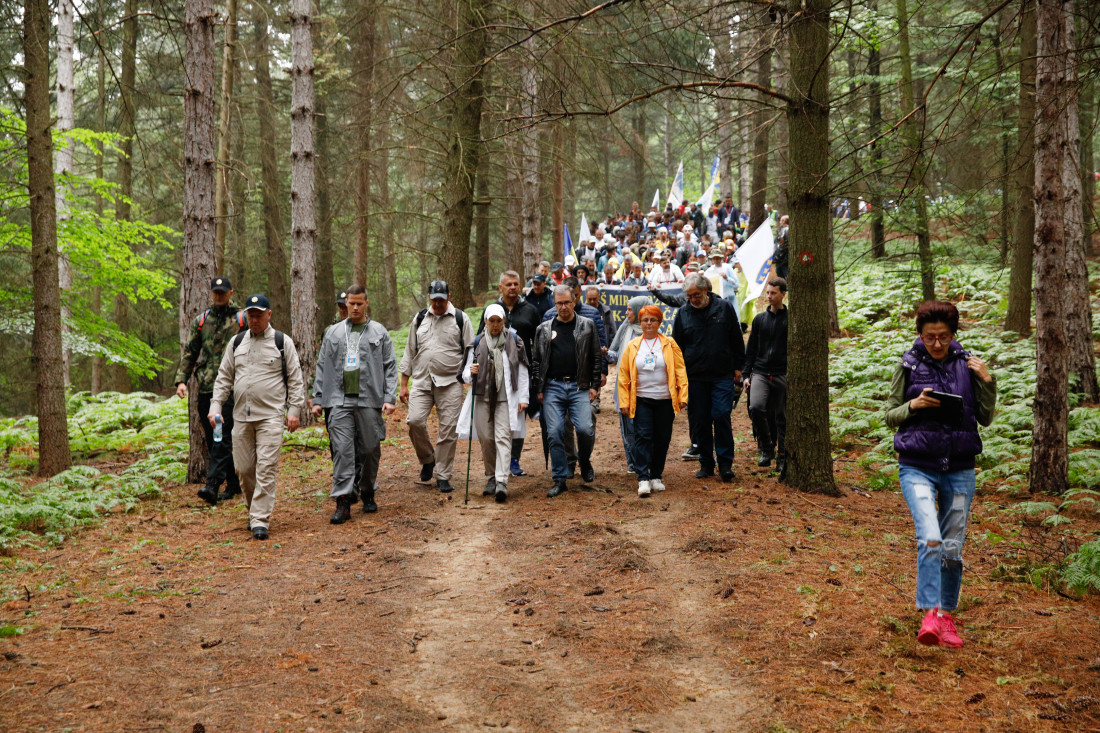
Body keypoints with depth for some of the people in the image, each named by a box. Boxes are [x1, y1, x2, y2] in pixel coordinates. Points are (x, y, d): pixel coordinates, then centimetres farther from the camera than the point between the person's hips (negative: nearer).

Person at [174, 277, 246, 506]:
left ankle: (212, 485, -19)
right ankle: (233, 483, 18)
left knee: (223, 438, -13)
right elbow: (189, 353, 14)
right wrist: (181, 380, 2)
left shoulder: (242, 320, 4)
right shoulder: (200, 322, 14)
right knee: (211, 439, 7)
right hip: (206, 388, 5)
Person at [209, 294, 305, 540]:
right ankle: (254, 510, 26)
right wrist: (216, 405, 4)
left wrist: (294, 409, -5)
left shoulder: (282, 342, 3)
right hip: (241, 417, 4)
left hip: (270, 416, -4)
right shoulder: (236, 342, 13)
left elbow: (295, 378, 2)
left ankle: (260, 521, -10)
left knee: (266, 468, -10)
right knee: (243, 468, 6)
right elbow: (224, 377, 15)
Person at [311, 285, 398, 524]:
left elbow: (390, 367, 5)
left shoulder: (379, 332, 8)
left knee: (370, 450, 5)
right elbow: (322, 368, 15)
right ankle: (343, 501, -9)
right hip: (339, 401, 1)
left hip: (369, 400, -1)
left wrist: (389, 398, -5)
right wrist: (318, 400, 8)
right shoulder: (333, 333, 14)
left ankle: (368, 493, 23)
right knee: (342, 450, -8)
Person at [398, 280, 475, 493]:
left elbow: (470, 352, 6)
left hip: (450, 382, -2)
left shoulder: (460, 319, 4)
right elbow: (410, 352, 16)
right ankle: (427, 460, 11)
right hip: (421, 381, 2)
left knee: (448, 429, -5)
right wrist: (404, 384, 12)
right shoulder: (420, 319, 13)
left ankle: (442, 476, 6)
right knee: (415, 420, -15)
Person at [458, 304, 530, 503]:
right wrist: (469, 373, -14)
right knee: (486, 439, 6)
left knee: (503, 438, -11)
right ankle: (491, 478, 21)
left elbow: (523, 371, 5)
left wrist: (523, 398, 0)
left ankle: (502, 482, -19)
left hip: (506, 398, -2)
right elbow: (466, 372, 10)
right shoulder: (477, 342, 7)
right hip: (483, 397, 2)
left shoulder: (514, 341, 4)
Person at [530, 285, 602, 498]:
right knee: (555, 433, -3)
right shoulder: (544, 329, 11)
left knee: (585, 428, -14)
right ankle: (560, 480, 6)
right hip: (553, 387, 2)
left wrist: (594, 385, 0)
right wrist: (538, 389, 5)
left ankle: (585, 462, 17)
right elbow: (536, 361, 12)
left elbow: (596, 358, 8)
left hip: (579, 387, -1)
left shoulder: (587, 326, 8)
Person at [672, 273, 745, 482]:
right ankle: (706, 463, 14)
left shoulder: (724, 308, 3)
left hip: (723, 376, -2)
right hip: (695, 378, 2)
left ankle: (725, 463, -2)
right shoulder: (683, 314, 6)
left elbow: (736, 340, 10)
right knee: (700, 421, 4)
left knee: (721, 416, -10)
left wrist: (737, 367, 7)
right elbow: (676, 346, 12)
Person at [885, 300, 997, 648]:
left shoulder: (967, 364, 2)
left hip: (959, 469, 2)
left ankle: (946, 616, 22)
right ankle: (929, 615, -18)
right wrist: (914, 405, -15)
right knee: (929, 538, -21)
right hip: (918, 467, -2)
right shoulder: (908, 365, -1)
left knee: (953, 547, 8)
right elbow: (890, 415, 5)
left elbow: (985, 418, 7)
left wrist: (987, 382, -8)